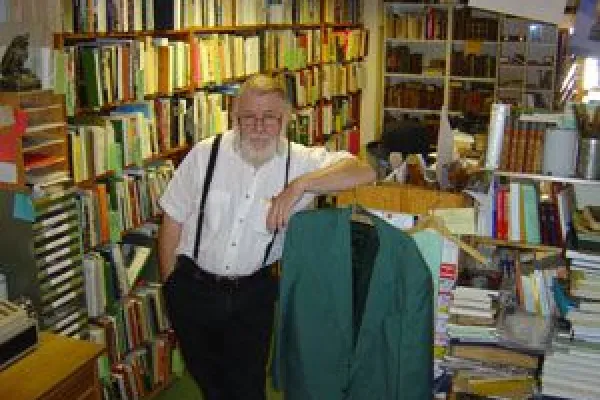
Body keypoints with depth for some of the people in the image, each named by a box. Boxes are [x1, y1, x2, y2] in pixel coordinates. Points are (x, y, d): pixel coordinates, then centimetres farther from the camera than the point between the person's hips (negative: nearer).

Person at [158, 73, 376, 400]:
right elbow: (172, 221, -3)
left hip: (253, 294, 0)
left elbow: (363, 171, -23)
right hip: (193, 288, 1)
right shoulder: (205, 155, -12)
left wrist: (299, 186, -33)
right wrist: (169, 285, 1)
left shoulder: (300, 162, -11)